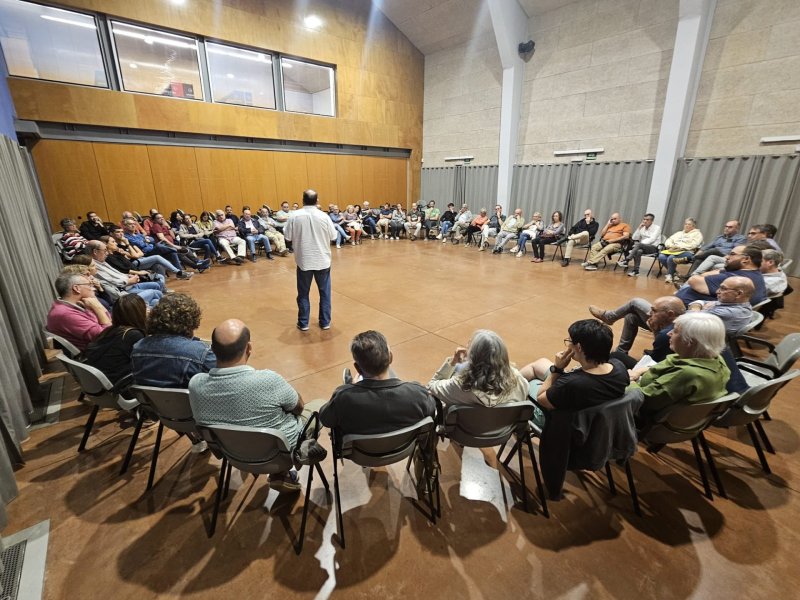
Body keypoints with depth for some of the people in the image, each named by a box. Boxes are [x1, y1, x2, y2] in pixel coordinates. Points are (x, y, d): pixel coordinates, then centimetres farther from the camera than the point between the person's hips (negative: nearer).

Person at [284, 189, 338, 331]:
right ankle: (325, 322, 19)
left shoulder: (294, 216, -8)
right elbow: (333, 236, 1)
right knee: (325, 292, 12)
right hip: (322, 260, 0)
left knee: (303, 293, 12)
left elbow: (287, 237, -2)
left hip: (304, 261, 0)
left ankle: (303, 323, 19)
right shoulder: (324, 216, -7)